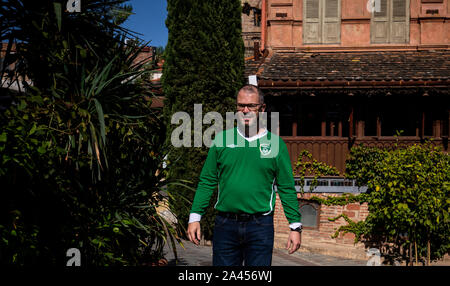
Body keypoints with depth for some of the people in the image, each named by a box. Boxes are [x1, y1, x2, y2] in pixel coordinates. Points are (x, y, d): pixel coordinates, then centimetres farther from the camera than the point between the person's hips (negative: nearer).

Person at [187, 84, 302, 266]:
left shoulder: (275, 144, 3)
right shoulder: (222, 140, 6)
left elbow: (287, 188, 5)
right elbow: (207, 181, 8)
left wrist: (295, 226, 0)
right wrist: (195, 217, 2)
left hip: (260, 226, -1)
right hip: (225, 225, 1)